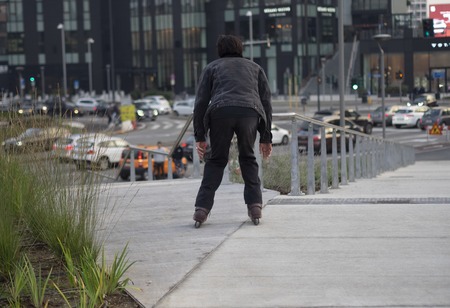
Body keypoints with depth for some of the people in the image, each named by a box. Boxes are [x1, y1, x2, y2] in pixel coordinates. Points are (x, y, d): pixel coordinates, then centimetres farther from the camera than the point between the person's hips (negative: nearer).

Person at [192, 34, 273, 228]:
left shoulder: (212, 67, 29)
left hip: (220, 111, -1)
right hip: (250, 112, 1)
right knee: (247, 159, 22)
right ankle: (254, 205, 9)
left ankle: (202, 208, 3)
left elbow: (201, 103, 17)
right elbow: (266, 103, 23)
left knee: (216, 161, 16)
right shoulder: (254, 67, 33)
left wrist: (199, 137, 15)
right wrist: (266, 138, 23)